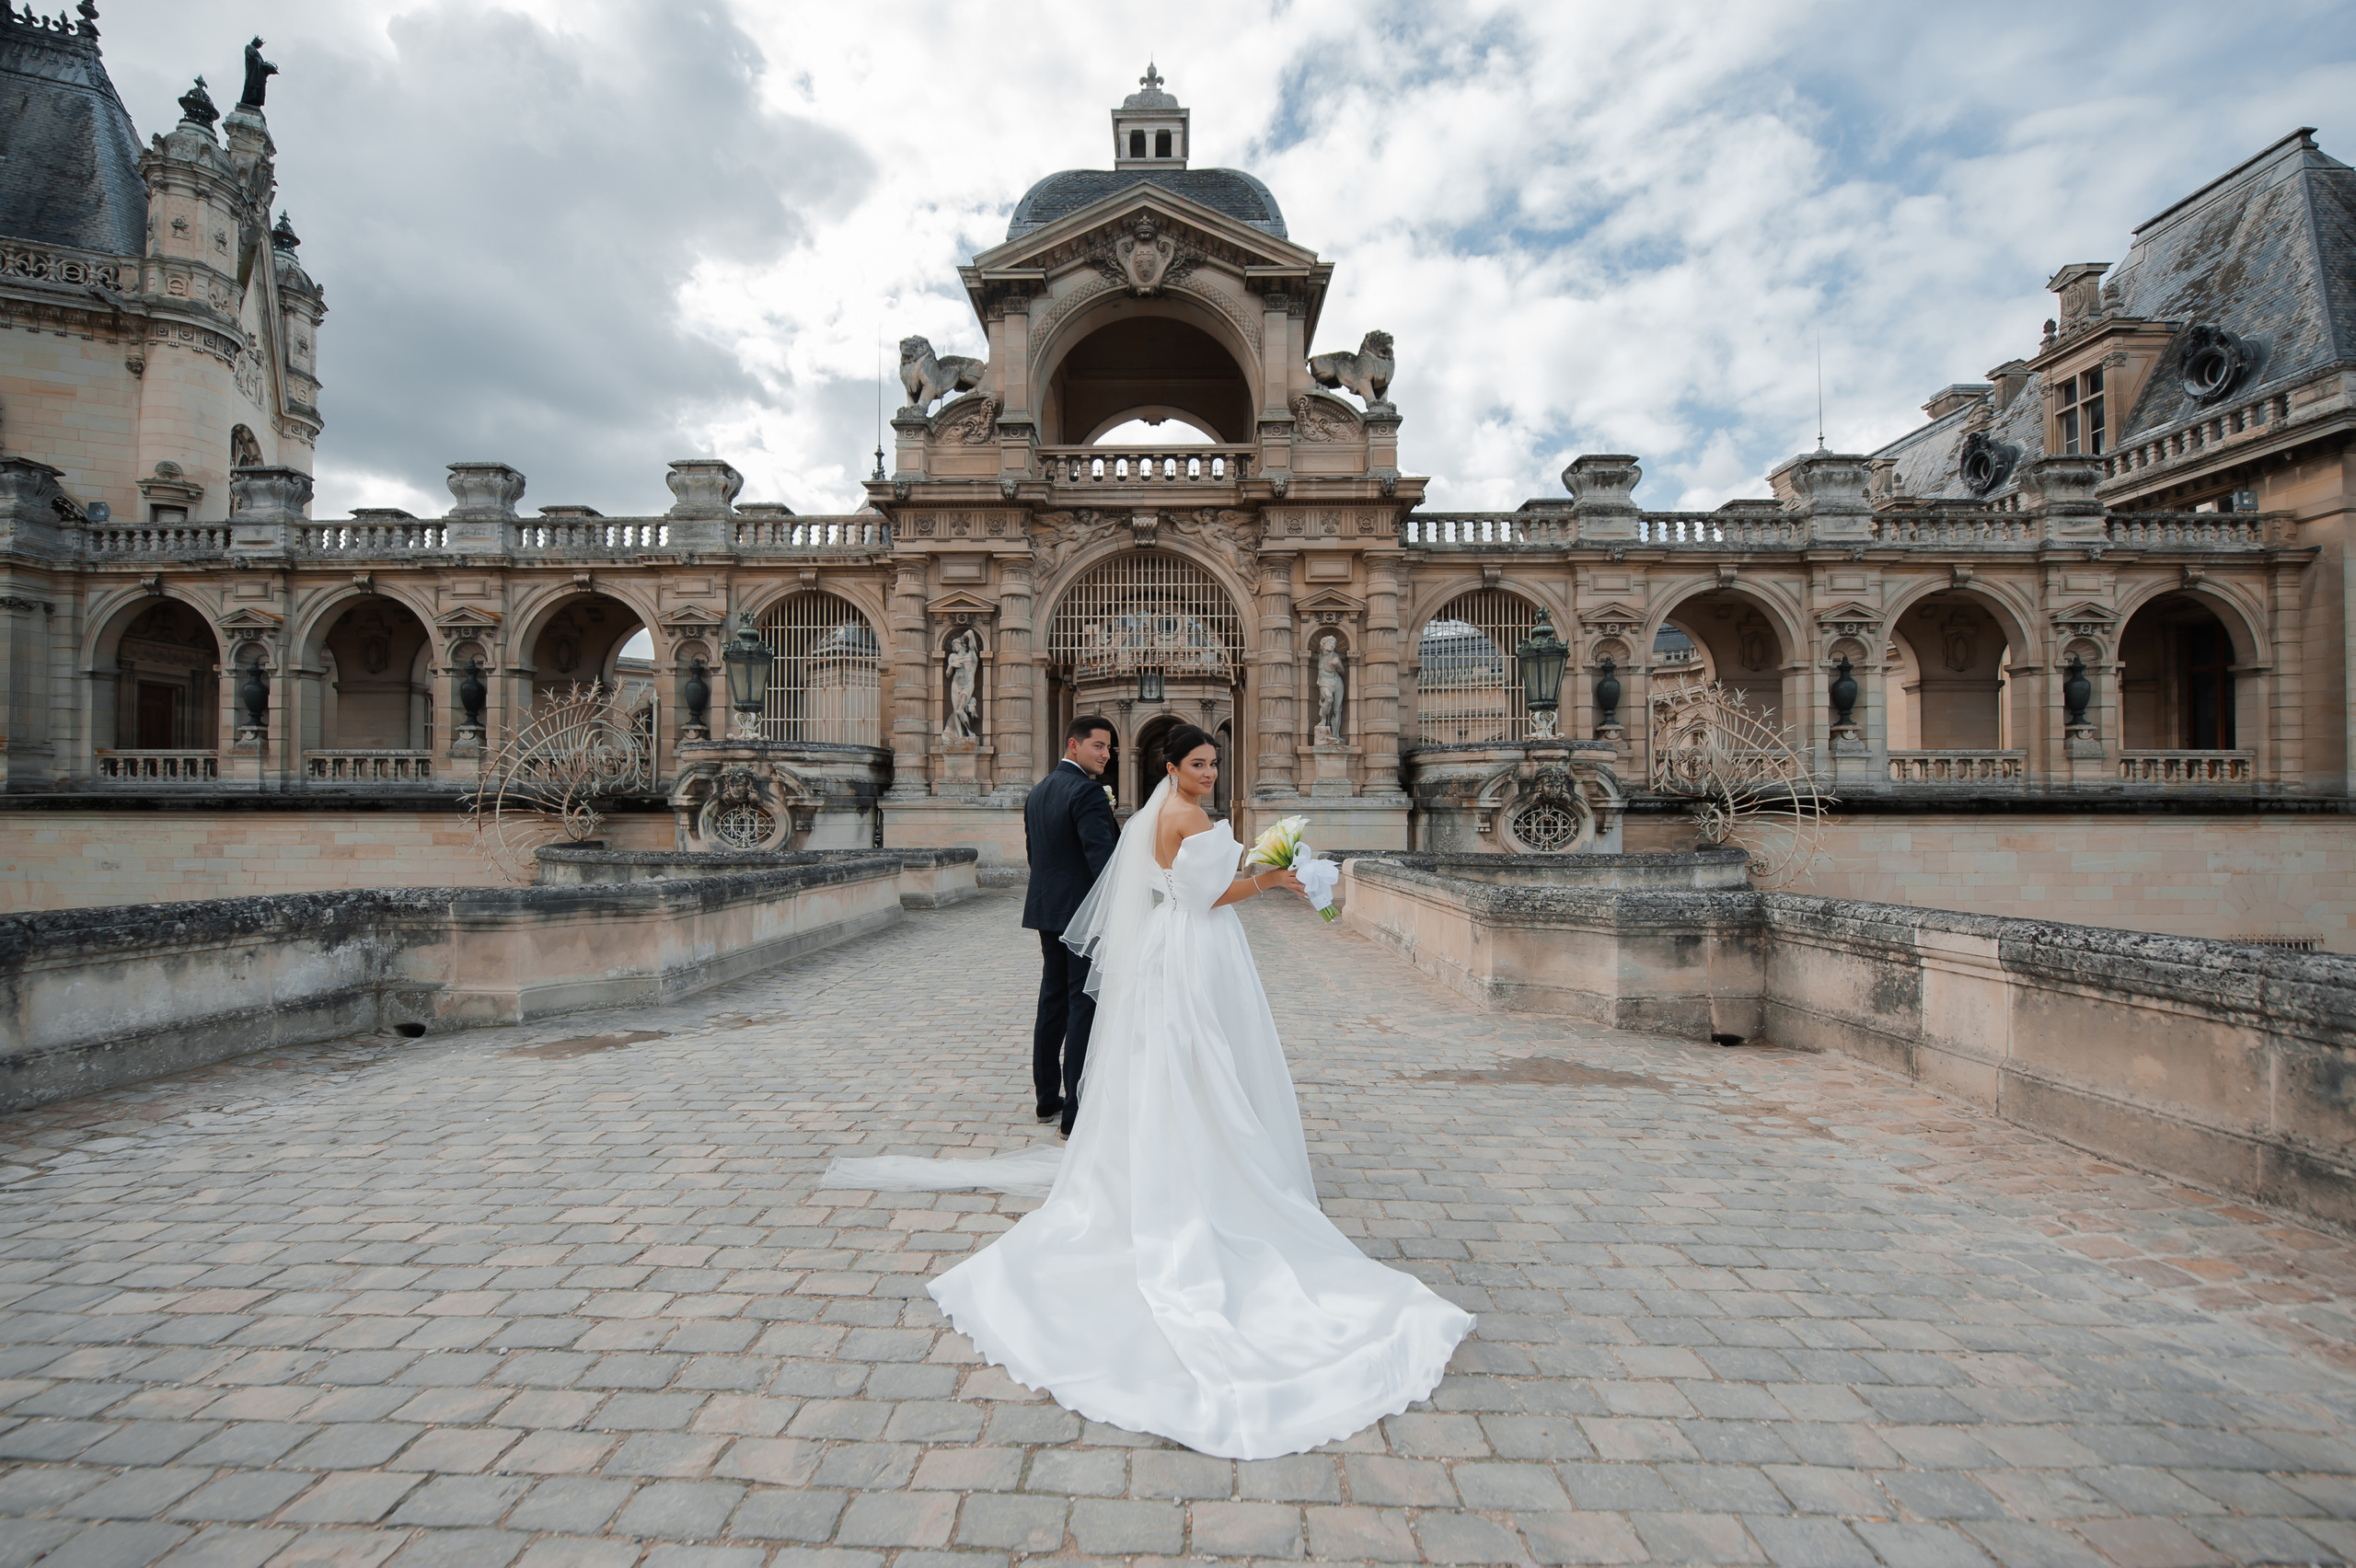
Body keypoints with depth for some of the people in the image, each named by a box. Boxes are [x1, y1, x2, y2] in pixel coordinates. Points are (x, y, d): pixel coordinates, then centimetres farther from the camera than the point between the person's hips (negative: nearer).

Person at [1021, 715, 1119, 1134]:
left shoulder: (1038, 791, 13)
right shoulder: (1087, 791, -15)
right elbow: (1102, 856, -24)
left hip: (1046, 911, 9)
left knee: (1053, 1001, 16)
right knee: (1085, 1006, -4)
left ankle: (1047, 1097, 25)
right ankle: (1077, 1111, -1)